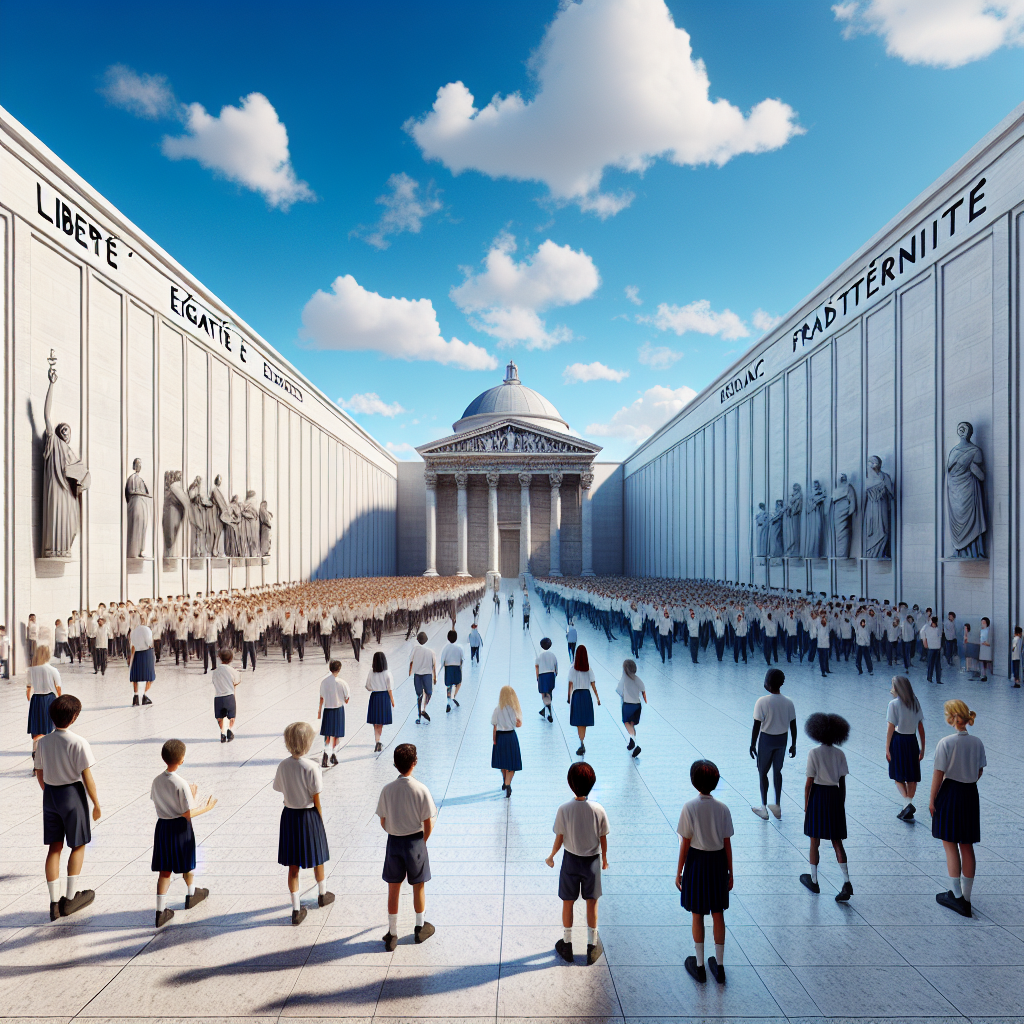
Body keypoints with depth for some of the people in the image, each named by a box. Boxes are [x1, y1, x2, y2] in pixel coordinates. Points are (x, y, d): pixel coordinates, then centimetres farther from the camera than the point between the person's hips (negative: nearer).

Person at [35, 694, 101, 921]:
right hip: (73, 794, -5)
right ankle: (71, 898, 17)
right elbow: (87, 778, -16)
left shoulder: (43, 742, -2)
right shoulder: (79, 744, -19)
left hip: (50, 795, 5)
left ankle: (55, 902, 18)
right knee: (78, 846, 12)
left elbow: (39, 774, 9)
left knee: (54, 847, 13)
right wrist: (96, 804, -5)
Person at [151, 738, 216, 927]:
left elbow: (156, 800, 10)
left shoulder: (156, 781, -5)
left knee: (164, 870, 11)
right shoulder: (182, 784, -24)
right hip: (180, 828, -4)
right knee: (186, 865, 19)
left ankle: (160, 911, 12)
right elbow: (188, 814, -21)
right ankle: (191, 895, 41)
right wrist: (207, 807, -6)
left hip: (162, 827, 4)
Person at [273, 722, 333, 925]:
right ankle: (322, 895, 41)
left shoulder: (283, 765, -8)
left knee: (293, 866, 13)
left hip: (289, 815, 4)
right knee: (317, 860, 20)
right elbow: (316, 801, -14)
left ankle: (296, 910, 19)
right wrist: (321, 822, -2)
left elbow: (278, 788, 4)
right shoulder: (311, 767, -21)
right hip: (308, 816, -4)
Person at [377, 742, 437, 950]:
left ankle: (392, 934, 25)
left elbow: (383, 823, -2)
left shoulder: (387, 790, -12)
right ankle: (420, 928, 35)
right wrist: (422, 841, 6)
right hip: (415, 841, -1)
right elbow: (428, 826, -13)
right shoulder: (421, 790, -18)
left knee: (393, 889, 15)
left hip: (394, 842, 2)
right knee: (418, 887, 18)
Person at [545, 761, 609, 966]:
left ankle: (567, 945, 30)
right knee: (592, 903, 17)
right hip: (592, 861, 1)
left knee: (568, 903, 16)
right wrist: (604, 858, 12)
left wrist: (551, 856, 8)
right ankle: (592, 946, 28)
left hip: (570, 860, 0)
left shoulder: (564, 810, -20)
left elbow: (559, 839, -10)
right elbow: (603, 839, -7)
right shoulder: (598, 810, -18)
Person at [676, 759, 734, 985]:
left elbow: (685, 844, -12)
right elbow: (727, 844, -3)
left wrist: (679, 872, -1)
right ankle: (719, 966, 26)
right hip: (718, 862, 2)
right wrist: (730, 872, 9)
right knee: (718, 915, 16)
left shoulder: (689, 808, -17)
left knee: (697, 915, 13)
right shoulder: (723, 809, -9)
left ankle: (699, 966, 25)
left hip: (696, 861, -2)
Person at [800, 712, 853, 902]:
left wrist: (806, 805, 0)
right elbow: (842, 783, 3)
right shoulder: (840, 754, -1)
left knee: (814, 841, 11)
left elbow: (809, 783, -10)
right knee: (837, 841, 11)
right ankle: (846, 882, 0)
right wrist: (841, 804, 15)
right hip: (835, 796, 3)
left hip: (818, 795, -3)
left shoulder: (813, 753, -12)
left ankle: (813, 880, 24)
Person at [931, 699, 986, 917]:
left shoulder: (945, 743, -19)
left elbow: (938, 774, -16)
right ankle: (966, 899, 23)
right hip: (970, 795, 5)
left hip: (949, 793, -5)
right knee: (967, 847, 14)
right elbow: (980, 771, 8)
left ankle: (956, 895, 11)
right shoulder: (977, 743, -3)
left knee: (950, 844, 7)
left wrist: (932, 799, -6)